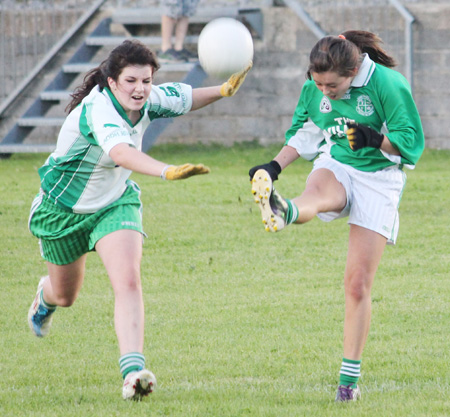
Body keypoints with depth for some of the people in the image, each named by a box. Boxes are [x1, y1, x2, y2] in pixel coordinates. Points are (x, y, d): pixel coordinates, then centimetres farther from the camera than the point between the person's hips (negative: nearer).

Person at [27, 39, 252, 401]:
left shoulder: (148, 101, -16)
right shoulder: (98, 109, -37)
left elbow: (181, 98, 8)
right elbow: (120, 152, -58)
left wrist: (224, 90, -8)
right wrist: (167, 171, -74)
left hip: (115, 204, 3)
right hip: (64, 209, -3)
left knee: (128, 282, -22)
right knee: (65, 295, 20)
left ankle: (133, 371, -29)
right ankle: (46, 295, 59)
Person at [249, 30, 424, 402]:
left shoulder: (389, 86, -17)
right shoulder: (314, 89, -2)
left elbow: (411, 143, -12)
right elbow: (304, 134, 14)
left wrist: (375, 140, -29)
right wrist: (275, 166, 0)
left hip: (378, 179, -3)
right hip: (336, 166, 3)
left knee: (359, 284, -6)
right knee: (318, 193, -38)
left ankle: (350, 378, 4)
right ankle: (281, 211, -75)